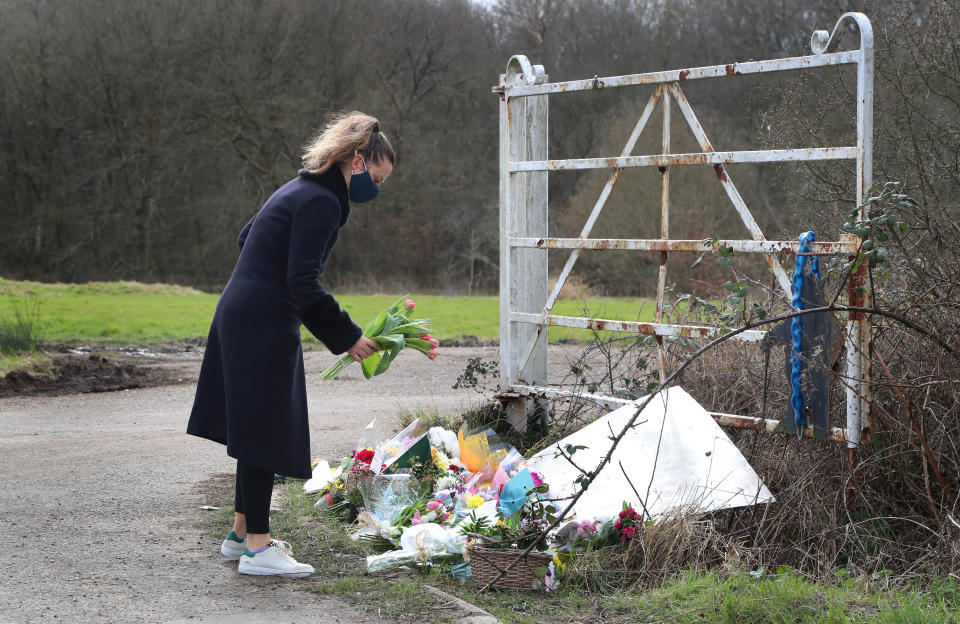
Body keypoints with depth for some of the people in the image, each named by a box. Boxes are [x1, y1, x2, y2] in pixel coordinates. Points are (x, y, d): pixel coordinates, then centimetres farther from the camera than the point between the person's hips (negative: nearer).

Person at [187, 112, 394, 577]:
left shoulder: (301, 190, 15)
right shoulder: (321, 202, -16)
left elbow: (247, 236, 26)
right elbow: (303, 283, -23)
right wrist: (346, 337, -17)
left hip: (243, 314, 10)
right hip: (263, 325, -10)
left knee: (259, 430, 16)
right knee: (266, 431, -5)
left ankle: (242, 533, 24)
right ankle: (257, 547, 1)